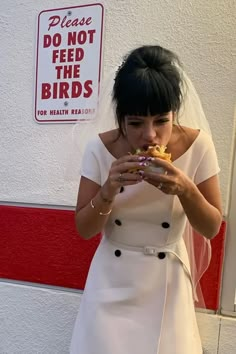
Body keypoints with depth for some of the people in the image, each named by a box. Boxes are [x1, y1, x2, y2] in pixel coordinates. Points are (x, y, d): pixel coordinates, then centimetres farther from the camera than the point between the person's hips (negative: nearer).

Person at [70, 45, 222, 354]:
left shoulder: (198, 146, -15)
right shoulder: (100, 148, -14)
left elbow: (212, 229, -8)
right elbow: (84, 230, -9)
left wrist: (186, 189, -27)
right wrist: (109, 189, -27)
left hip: (167, 283, 0)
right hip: (112, 282, 1)